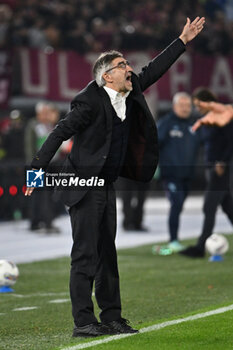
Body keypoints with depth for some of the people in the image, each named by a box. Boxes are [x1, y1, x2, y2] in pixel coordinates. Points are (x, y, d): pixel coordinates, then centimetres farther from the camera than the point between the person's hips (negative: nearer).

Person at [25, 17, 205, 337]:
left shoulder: (130, 95, 4)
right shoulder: (90, 101, -17)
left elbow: (153, 71, 16)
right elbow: (60, 133, -15)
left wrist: (183, 41, 16)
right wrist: (36, 170, -17)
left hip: (107, 186, 8)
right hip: (84, 186, -8)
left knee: (107, 253, 10)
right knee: (85, 255, -8)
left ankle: (111, 317, 14)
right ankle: (83, 321, -7)